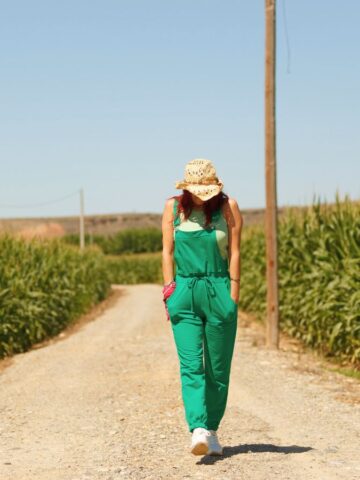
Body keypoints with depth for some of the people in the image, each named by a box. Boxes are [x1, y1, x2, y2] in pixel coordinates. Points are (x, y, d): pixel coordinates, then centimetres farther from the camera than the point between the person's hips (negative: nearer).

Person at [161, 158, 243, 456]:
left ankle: (212, 429, 19)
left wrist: (233, 298, -6)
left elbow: (235, 252, -3)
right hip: (184, 292, 1)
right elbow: (167, 251, 6)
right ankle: (199, 430, -19)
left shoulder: (228, 206, -2)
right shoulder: (173, 207, 4)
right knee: (191, 364, -11)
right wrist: (169, 292, 0)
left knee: (218, 367, 5)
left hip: (219, 291, -1)